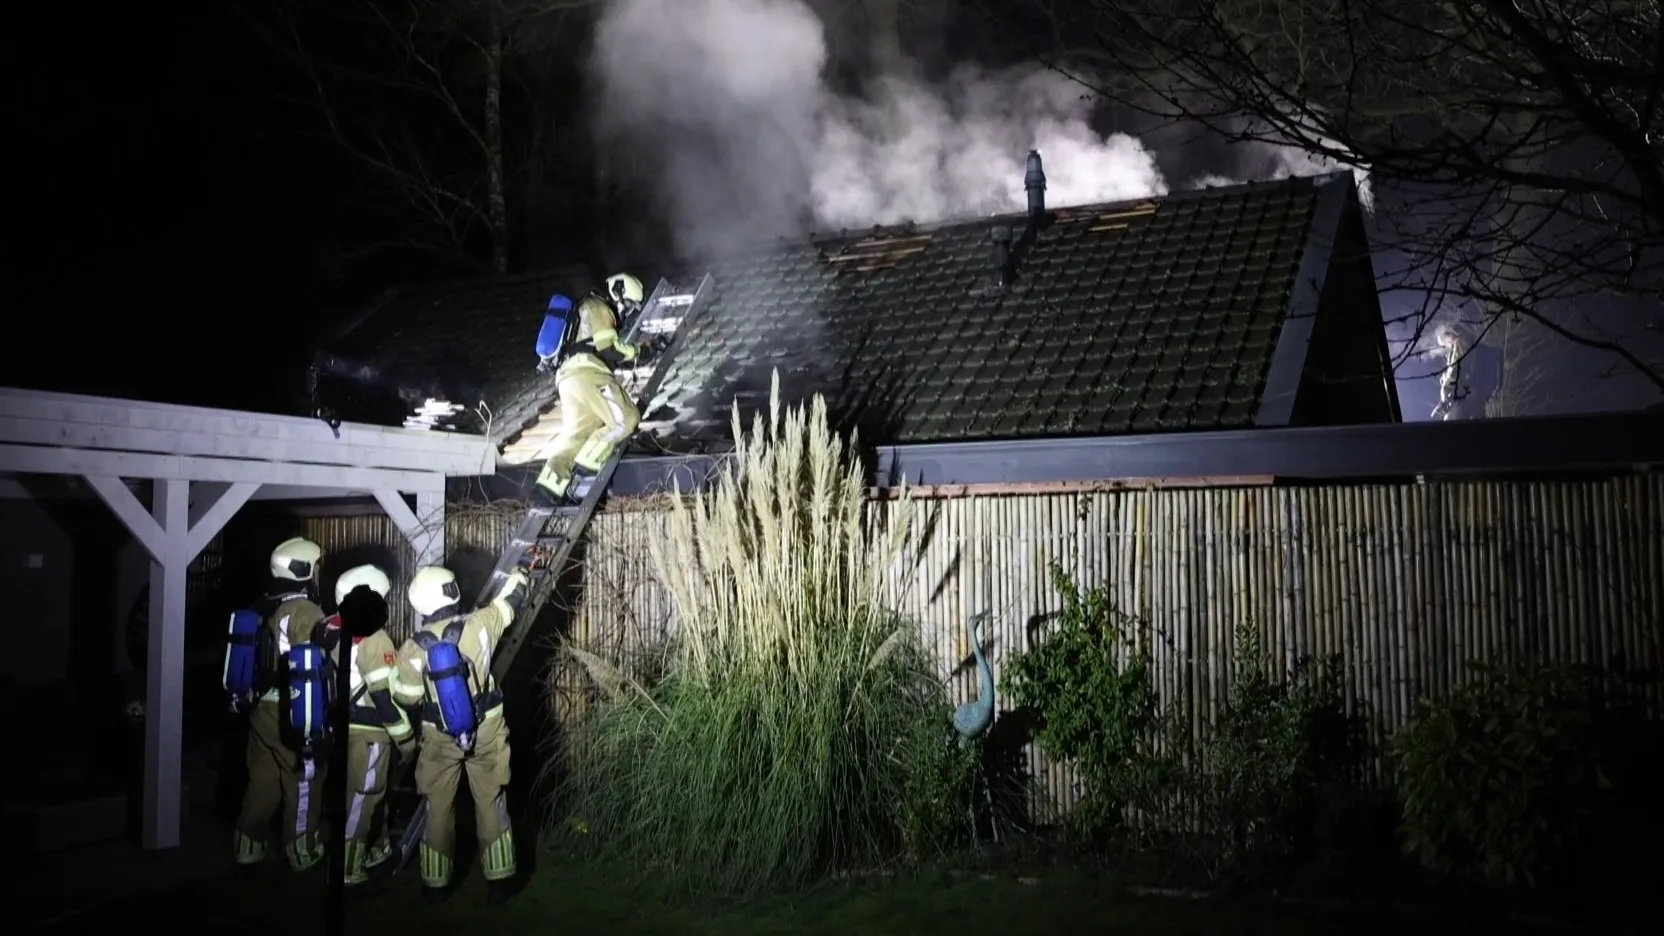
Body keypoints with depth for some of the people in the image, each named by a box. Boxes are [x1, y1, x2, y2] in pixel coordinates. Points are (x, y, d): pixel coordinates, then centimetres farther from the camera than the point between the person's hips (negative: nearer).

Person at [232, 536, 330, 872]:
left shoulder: (264, 607, 7)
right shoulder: (306, 612, -18)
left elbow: (257, 658, 15)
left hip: (262, 708, 8)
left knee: (262, 780, 17)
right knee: (303, 782, 6)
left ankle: (248, 845, 24)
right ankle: (302, 851, 15)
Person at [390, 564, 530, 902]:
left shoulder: (412, 650, -13)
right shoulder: (478, 626, -15)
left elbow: (406, 697, -1)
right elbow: (510, 599, 2)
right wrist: (521, 571, 19)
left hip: (439, 737, 0)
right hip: (486, 730, 0)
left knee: (439, 807, 15)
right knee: (490, 803, 11)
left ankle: (435, 881, 25)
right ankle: (499, 878, 16)